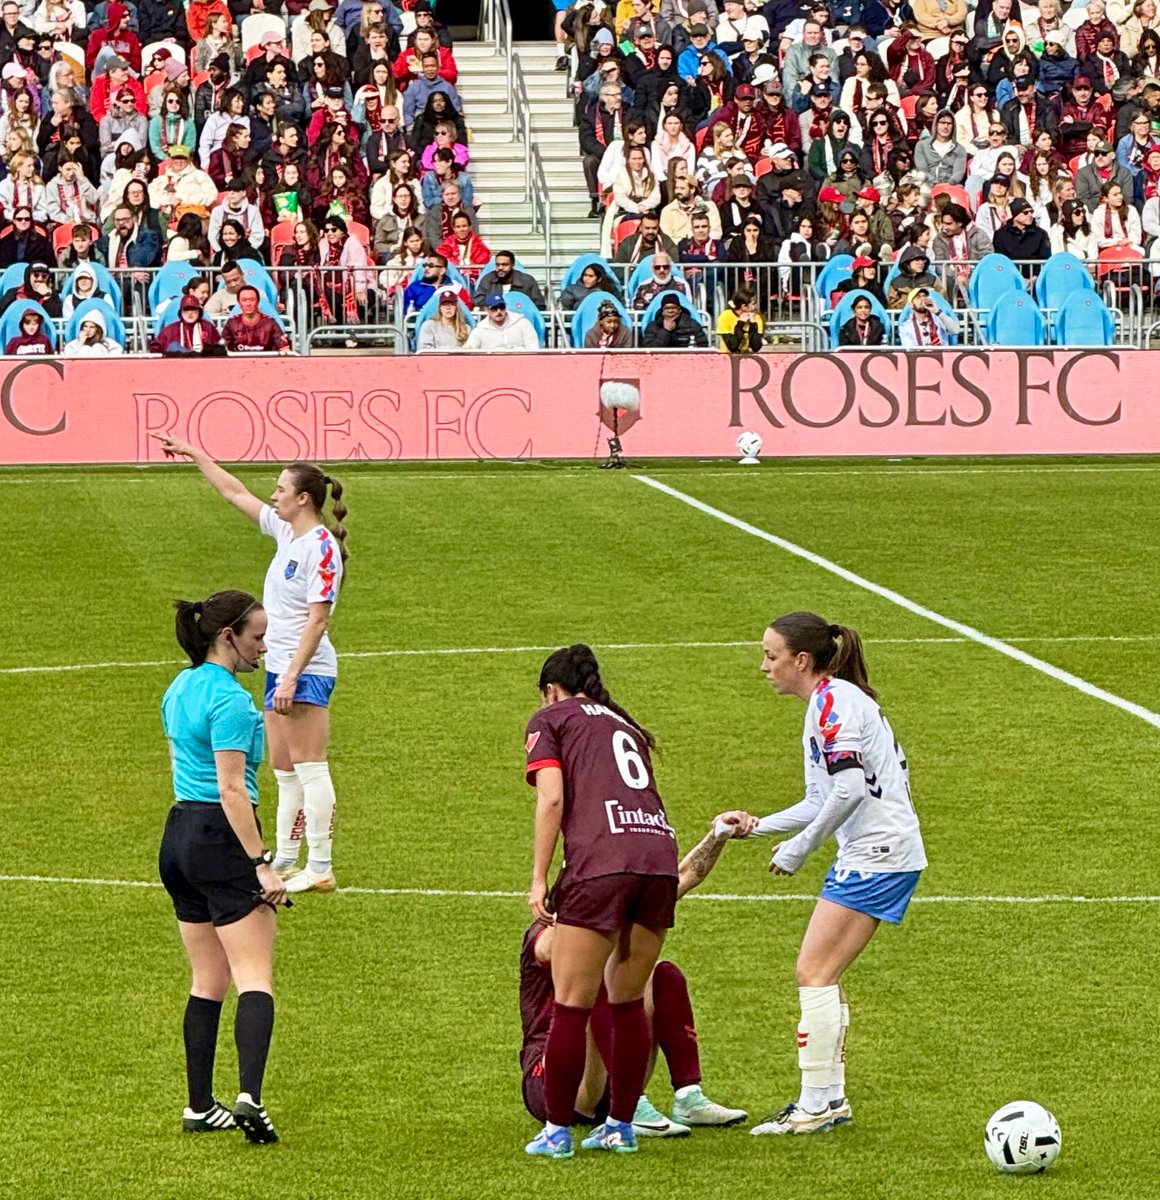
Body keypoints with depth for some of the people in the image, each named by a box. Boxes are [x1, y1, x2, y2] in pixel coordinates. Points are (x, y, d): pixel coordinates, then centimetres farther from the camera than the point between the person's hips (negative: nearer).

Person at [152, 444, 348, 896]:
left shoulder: (321, 548, -16)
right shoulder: (286, 531, 11)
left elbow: (317, 620, -20)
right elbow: (236, 493, 23)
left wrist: (293, 676, -24)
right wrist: (194, 455, 26)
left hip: (307, 672, -10)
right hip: (280, 668, 10)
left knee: (309, 768, -9)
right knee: (285, 770, 12)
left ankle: (320, 868, -9)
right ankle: (285, 863, 17)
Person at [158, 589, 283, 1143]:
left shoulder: (180, 689, 13)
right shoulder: (230, 699, -15)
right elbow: (232, 789, -20)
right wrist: (261, 864, -19)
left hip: (178, 834, 9)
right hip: (222, 839, -9)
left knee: (208, 982, 13)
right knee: (255, 979, -9)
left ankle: (200, 1106, 13)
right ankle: (249, 1096, -23)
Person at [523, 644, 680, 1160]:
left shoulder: (550, 720, 14)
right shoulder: (623, 725, 30)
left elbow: (551, 798, 0)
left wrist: (539, 878, -1)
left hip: (600, 862, -6)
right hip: (660, 855, 6)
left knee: (572, 1005, 2)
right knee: (628, 1001, 17)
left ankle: (557, 1130, 6)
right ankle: (620, 1126, 21)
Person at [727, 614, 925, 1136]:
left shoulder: (833, 701, -13)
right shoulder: (828, 703, 17)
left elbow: (850, 790, -24)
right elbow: (822, 801, 20)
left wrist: (800, 847, -16)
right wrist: (759, 826, 12)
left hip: (878, 854, -10)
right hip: (867, 853, 10)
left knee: (813, 971, -9)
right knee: (821, 975, 11)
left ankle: (817, 1105, -7)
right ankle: (830, 1097, 14)